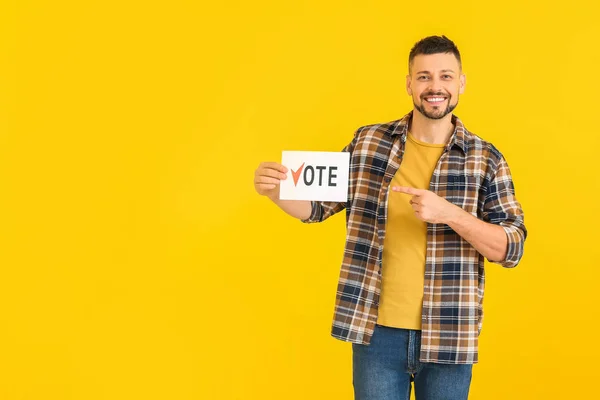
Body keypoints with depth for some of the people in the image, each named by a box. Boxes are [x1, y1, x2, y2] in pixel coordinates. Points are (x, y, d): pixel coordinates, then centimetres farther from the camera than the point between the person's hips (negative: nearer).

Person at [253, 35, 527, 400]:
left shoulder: (486, 159, -2)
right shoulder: (368, 142, 3)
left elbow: (512, 248, -6)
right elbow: (317, 204, 9)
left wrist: (449, 213, -21)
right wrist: (275, 190, -12)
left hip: (447, 337, -1)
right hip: (376, 330, 1)